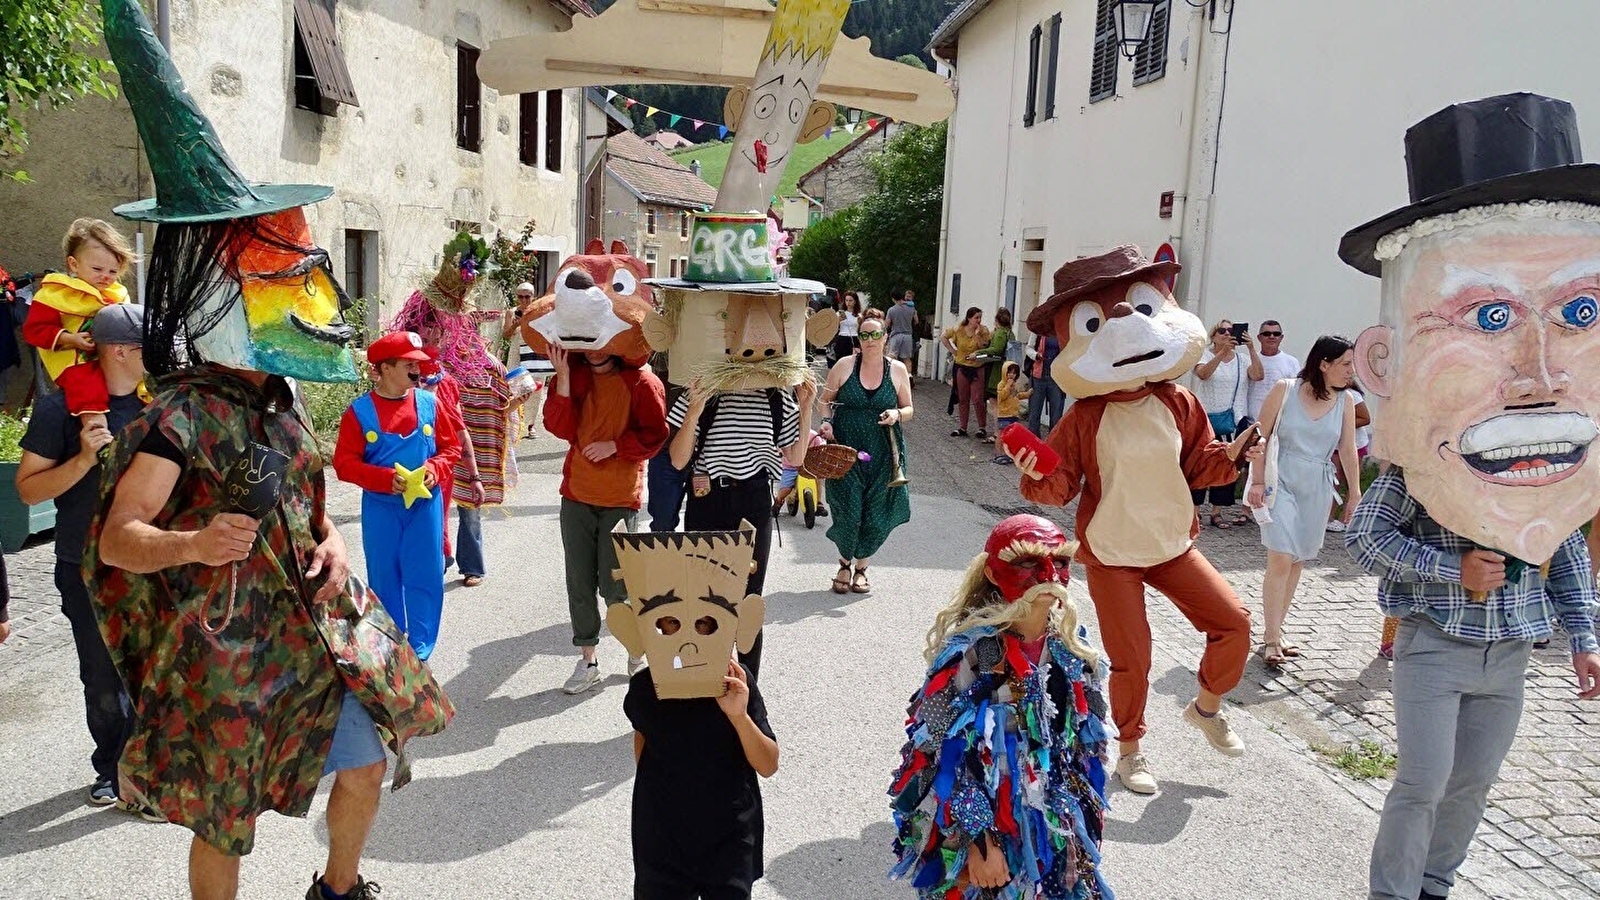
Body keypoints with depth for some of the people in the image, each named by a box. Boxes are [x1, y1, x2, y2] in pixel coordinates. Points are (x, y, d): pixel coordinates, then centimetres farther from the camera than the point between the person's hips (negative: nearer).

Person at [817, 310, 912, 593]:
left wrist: (897, 414, -11)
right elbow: (824, 402, 7)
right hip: (846, 451, -1)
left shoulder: (898, 370, 3)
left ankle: (861, 567, 27)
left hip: (883, 454, 2)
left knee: (876, 516, 5)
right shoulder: (844, 366, -1)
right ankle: (845, 563, 23)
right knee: (848, 511, -3)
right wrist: (826, 424, -11)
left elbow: (909, 409, 11)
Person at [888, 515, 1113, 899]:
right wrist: (978, 843, -18)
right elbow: (952, 757, -19)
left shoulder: (1071, 645, -3)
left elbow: (1085, 743, 8)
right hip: (979, 824, -6)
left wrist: (1084, 818, 11)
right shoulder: (970, 653, -22)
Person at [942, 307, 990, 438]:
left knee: (978, 400, -5)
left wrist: (977, 335, -23)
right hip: (962, 367, 2)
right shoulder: (958, 330, -5)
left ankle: (982, 428, 7)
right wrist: (953, 351, 2)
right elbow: (944, 337, 10)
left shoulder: (983, 331, -8)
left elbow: (985, 348, -15)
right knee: (963, 399, 9)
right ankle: (962, 428, 17)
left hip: (977, 368, -2)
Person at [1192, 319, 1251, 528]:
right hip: (1206, 418, -4)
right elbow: (1203, 373, -23)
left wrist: (1251, 348, -19)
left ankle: (1216, 513, 14)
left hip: (1231, 421, 4)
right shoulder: (1205, 355, -2)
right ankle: (1193, 512, 5)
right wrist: (1223, 351, -31)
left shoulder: (1241, 360, 8)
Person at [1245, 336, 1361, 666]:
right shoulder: (1285, 390, -7)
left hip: (1317, 487, 4)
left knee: (1298, 562, 9)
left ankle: (1275, 631, 21)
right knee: (1281, 559, -13)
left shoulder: (1345, 402, 3)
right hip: (1280, 481, -4)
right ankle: (1271, 641, -9)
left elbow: (1348, 449, 7)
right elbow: (1261, 437, -5)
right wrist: (1258, 482, -9)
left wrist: (1354, 491, 7)